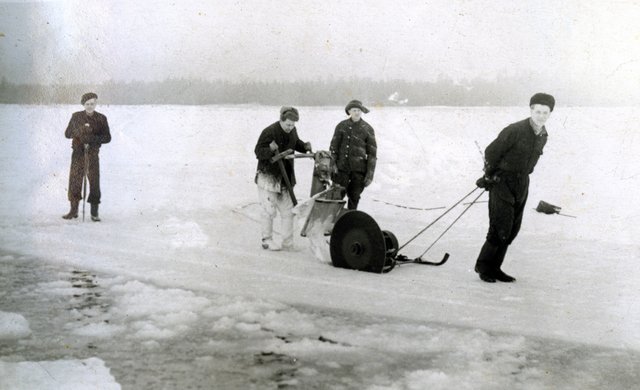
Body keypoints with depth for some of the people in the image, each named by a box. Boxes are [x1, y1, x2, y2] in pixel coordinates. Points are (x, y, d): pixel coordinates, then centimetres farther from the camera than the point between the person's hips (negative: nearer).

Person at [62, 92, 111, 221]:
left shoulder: (101, 118, 3)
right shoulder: (76, 117, 6)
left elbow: (107, 137, 1)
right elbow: (67, 133, 4)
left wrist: (93, 139, -16)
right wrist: (80, 130, -14)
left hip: (93, 154, -1)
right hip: (78, 153, 1)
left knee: (94, 182, -6)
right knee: (74, 180, 0)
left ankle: (94, 213, -1)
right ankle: (74, 210, 11)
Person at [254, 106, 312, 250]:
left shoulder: (292, 131, 3)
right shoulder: (269, 132, -18)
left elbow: (296, 143, 21)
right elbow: (258, 151, -17)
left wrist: (305, 147, 0)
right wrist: (270, 150, -37)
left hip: (286, 177, 7)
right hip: (268, 175, -7)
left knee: (288, 210, 7)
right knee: (269, 210, -2)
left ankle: (288, 243, 13)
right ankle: (267, 240, 12)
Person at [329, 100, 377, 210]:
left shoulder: (367, 129, 3)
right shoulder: (341, 126, 6)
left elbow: (372, 153, 4)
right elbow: (333, 147, 10)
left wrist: (370, 174, -1)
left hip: (359, 169, 0)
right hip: (342, 167, 0)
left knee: (354, 198, 4)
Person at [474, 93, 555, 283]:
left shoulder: (543, 136, 5)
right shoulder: (514, 130, -18)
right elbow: (491, 152, -10)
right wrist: (489, 176, 0)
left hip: (522, 184, 7)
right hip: (502, 182, -7)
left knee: (512, 231, 8)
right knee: (501, 228, -11)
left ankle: (494, 267, 18)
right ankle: (483, 266, 5)